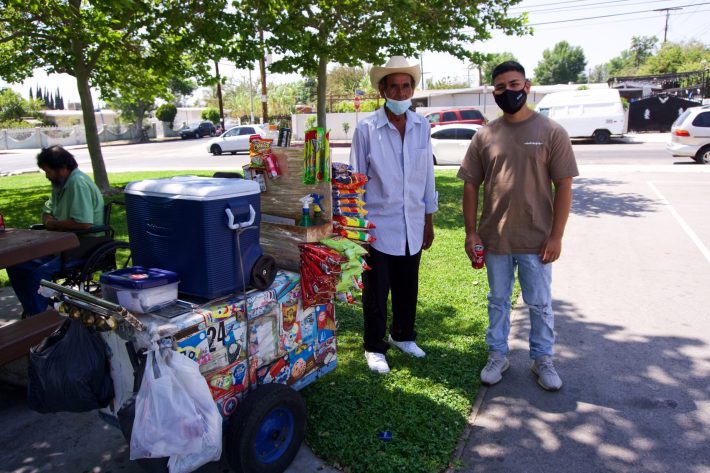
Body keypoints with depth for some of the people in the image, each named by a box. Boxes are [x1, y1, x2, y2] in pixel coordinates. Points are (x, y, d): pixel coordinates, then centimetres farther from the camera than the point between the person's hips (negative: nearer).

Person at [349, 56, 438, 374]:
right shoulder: (366, 129, -9)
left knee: (408, 288, 17)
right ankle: (374, 347, 27)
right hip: (379, 226, -4)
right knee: (376, 292, 8)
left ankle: (403, 336, 39)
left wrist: (429, 221, 11)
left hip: (413, 226, 4)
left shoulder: (422, 127, 3)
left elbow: (427, 175, 9)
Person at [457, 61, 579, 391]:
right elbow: (471, 185, 3)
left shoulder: (551, 132, -4)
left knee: (540, 304, 12)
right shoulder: (485, 136, 1)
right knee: (498, 301, 16)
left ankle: (543, 359, 32)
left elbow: (563, 185, -5)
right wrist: (471, 232, -1)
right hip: (495, 239, 2)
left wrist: (556, 236, -9)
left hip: (536, 240, -2)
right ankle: (497, 355, 33)